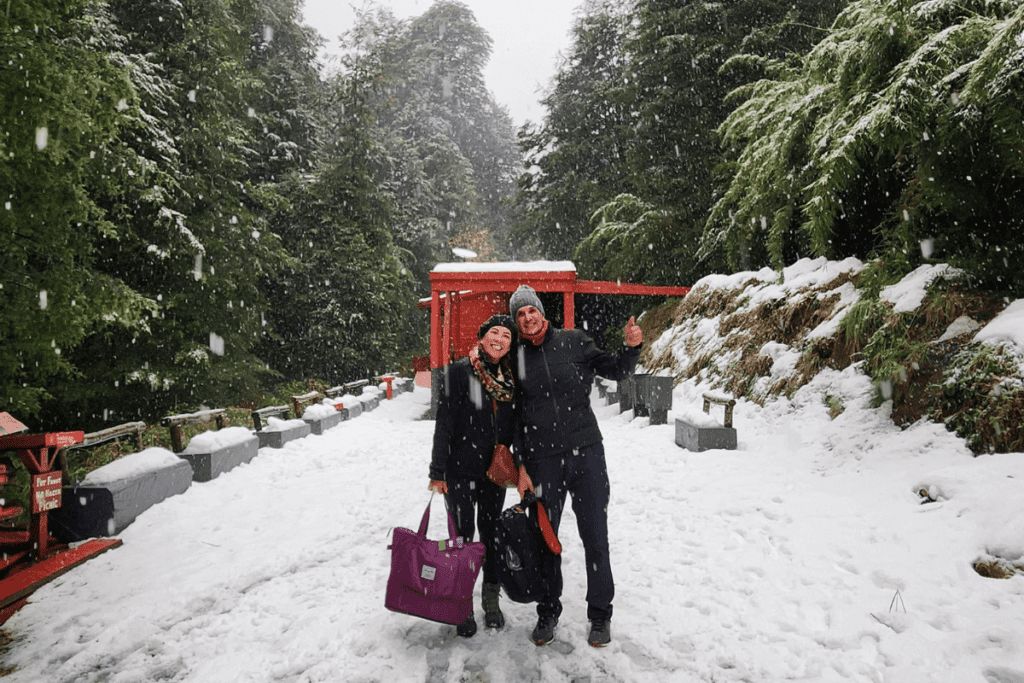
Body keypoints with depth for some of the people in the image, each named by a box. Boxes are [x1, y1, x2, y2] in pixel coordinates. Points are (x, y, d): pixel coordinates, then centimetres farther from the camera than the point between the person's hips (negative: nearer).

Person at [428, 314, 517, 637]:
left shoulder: (509, 377, 4)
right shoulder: (459, 371, -11)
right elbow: (443, 424, -12)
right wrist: (437, 471, -13)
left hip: (494, 470, 4)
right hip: (461, 469, -4)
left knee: (491, 533, 14)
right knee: (462, 535, 4)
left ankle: (491, 598, 30)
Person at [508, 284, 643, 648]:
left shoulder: (574, 341, 2)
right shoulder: (515, 357, 3)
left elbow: (614, 370, 9)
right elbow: (515, 417, 6)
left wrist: (632, 346, -11)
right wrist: (521, 466, 2)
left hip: (586, 452, -1)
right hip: (542, 460, 1)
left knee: (595, 537, 5)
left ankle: (600, 614, 23)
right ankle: (548, 612, 30)